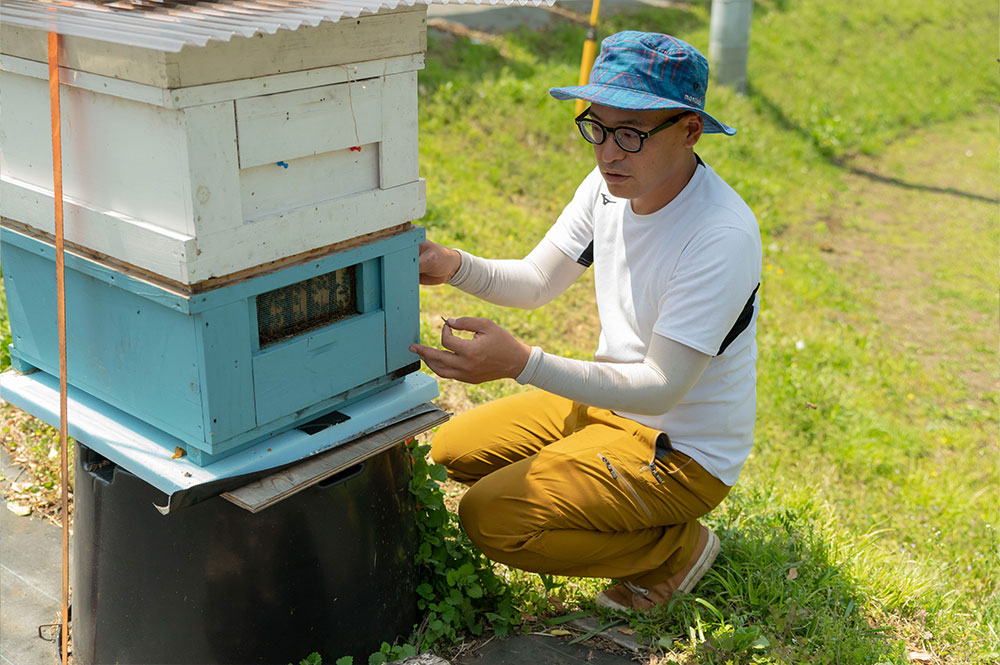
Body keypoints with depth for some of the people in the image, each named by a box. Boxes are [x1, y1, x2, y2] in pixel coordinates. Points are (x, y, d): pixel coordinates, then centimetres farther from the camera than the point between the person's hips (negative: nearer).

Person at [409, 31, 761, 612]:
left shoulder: (723, 236, -30)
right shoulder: (609, 186, -6)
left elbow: (662, 386, -31)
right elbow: (536, 281, 4)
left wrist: (520, 362, -40)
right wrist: (455, 266, -17)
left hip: (685, 450, -8)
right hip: (607, 403, 8)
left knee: (490, 518, -18)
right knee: (452, 452, 9)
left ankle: (677, 549, 2)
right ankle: (629, 513, 15)